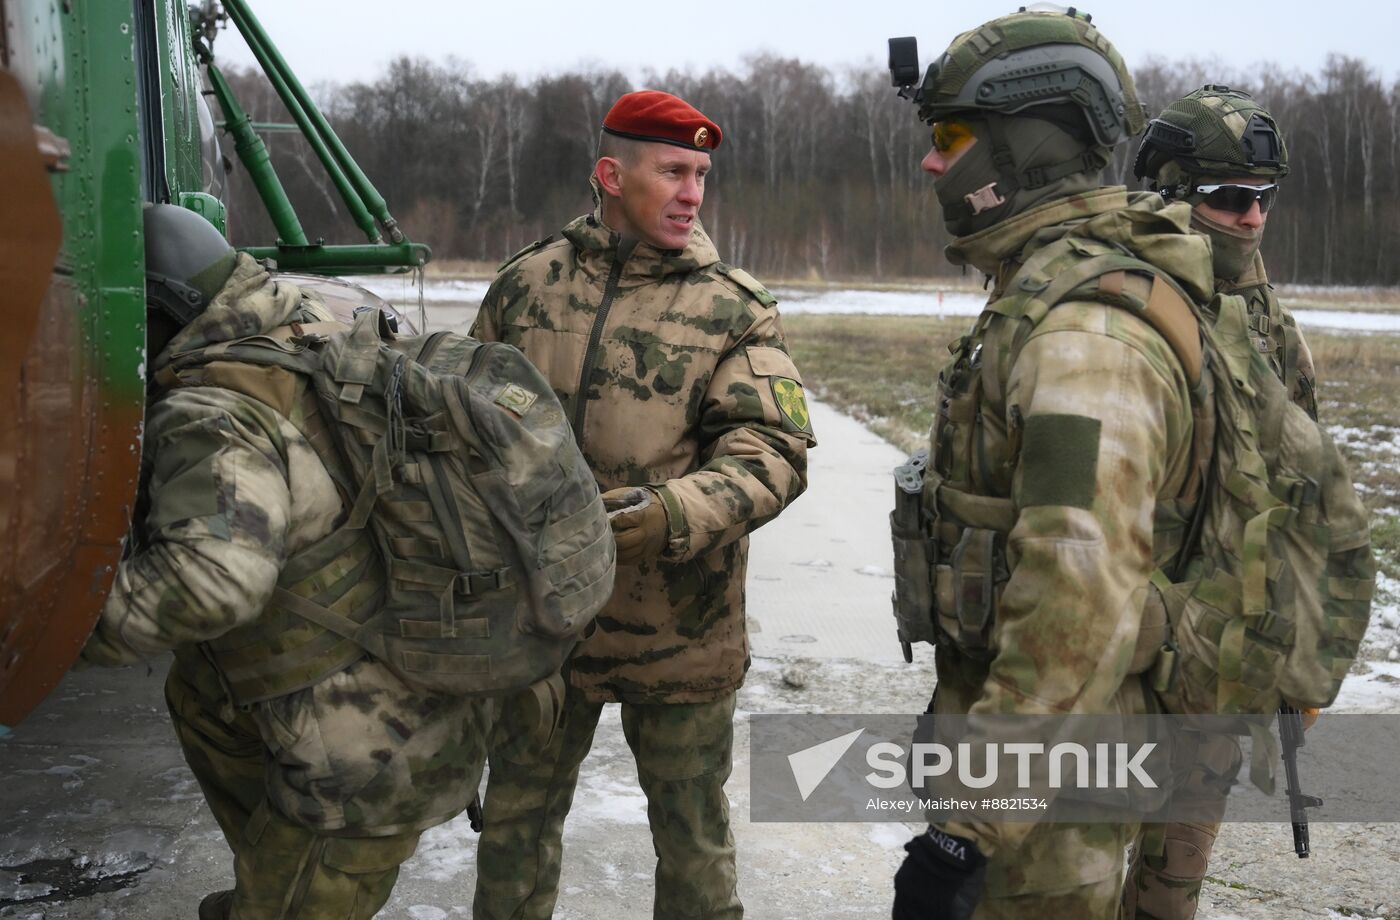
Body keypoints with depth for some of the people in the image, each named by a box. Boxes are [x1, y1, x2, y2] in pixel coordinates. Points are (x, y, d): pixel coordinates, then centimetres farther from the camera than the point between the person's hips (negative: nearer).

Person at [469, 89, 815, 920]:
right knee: (517, 817, 19)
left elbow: (772, 452, -14)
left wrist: (675, 513, -31)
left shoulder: (735, 308, -6)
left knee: (692, 829, 15)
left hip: (678, 628, -2)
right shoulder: (527, 283, 2)